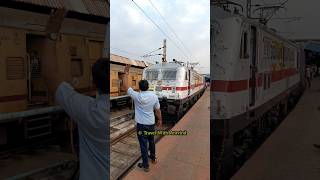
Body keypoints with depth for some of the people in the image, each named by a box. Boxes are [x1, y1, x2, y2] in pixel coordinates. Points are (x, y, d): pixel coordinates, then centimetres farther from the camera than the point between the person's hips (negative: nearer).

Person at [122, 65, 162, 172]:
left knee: (143, 145, 4)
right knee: (151, 141, 24)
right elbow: (158, 110, 3)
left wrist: (126, 73, -5)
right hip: (151, 123, 4)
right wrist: (160, 120, 18)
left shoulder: (137, 96, -16)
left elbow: (125, 87, -9)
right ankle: (153, 158, 43)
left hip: (141, 124, -4)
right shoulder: (154, 96, -7)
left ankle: (145, 165, 13)